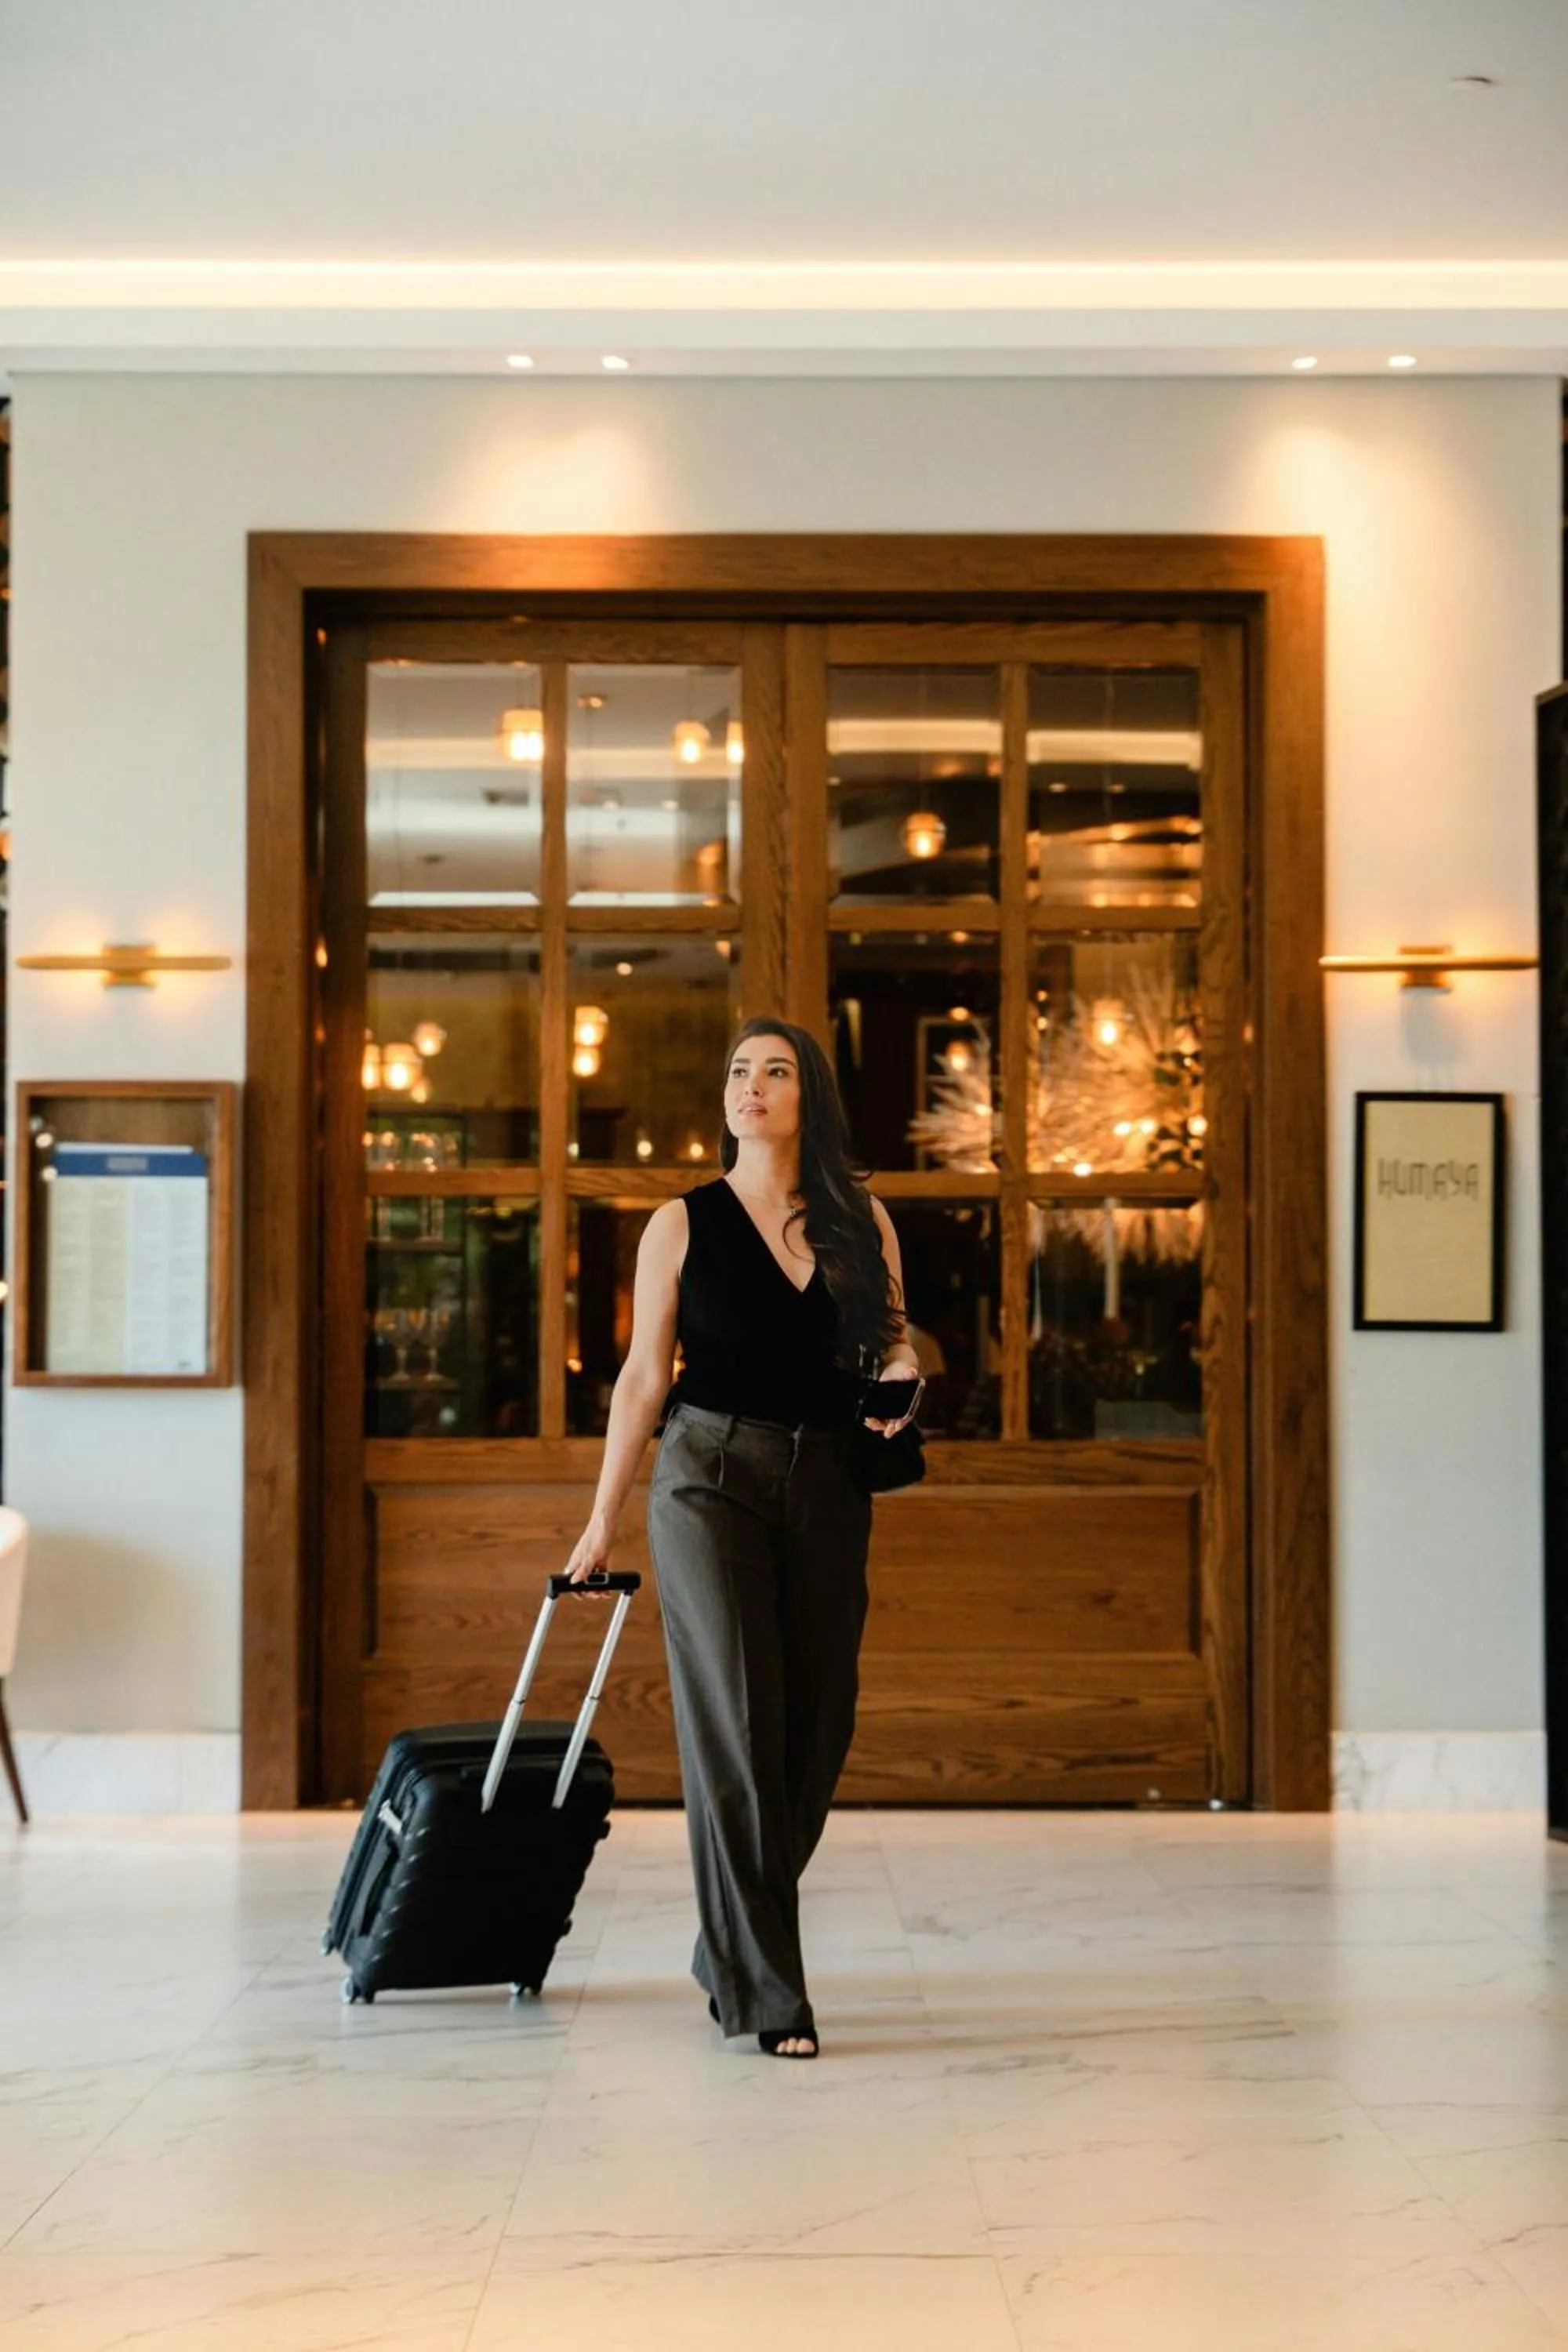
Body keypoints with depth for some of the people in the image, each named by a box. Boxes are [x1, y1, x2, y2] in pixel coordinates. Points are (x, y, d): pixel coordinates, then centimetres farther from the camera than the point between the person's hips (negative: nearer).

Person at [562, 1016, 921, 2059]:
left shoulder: (862, 1220, 9)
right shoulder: (685, 1224, 2)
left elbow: (895, 1342, 16)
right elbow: (643, 1376, 3)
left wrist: (901, 1373, -8)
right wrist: (604, 1517, 0)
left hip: (828, 1487, 3)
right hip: (712, 1476, -3)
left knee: (817, 1726, 4)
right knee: (736, 1720, -10)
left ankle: (730, 1951, 24)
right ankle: (765, 1991, -5)